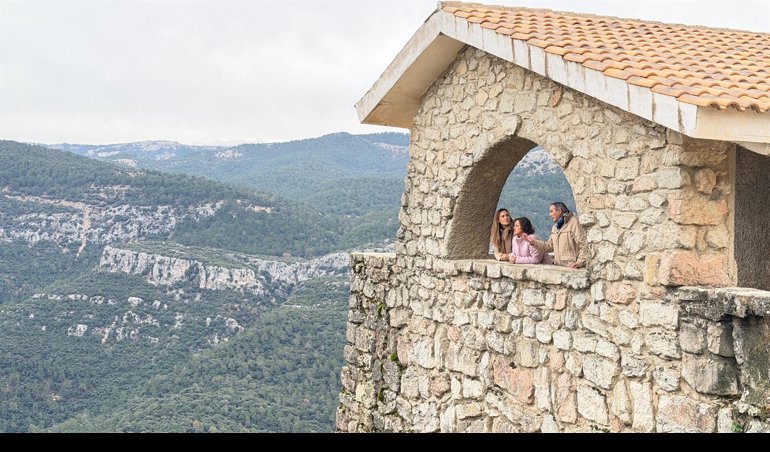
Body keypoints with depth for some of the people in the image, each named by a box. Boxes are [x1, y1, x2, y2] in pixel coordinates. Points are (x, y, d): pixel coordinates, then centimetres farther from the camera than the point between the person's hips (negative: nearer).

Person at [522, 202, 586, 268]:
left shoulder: (573, 223, -6)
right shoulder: (555, 227, 20)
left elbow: (583, 245, -12)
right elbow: (549, 245, 21)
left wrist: (579, 262, -20)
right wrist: (534, 242, 11)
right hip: (558, 267, 7)